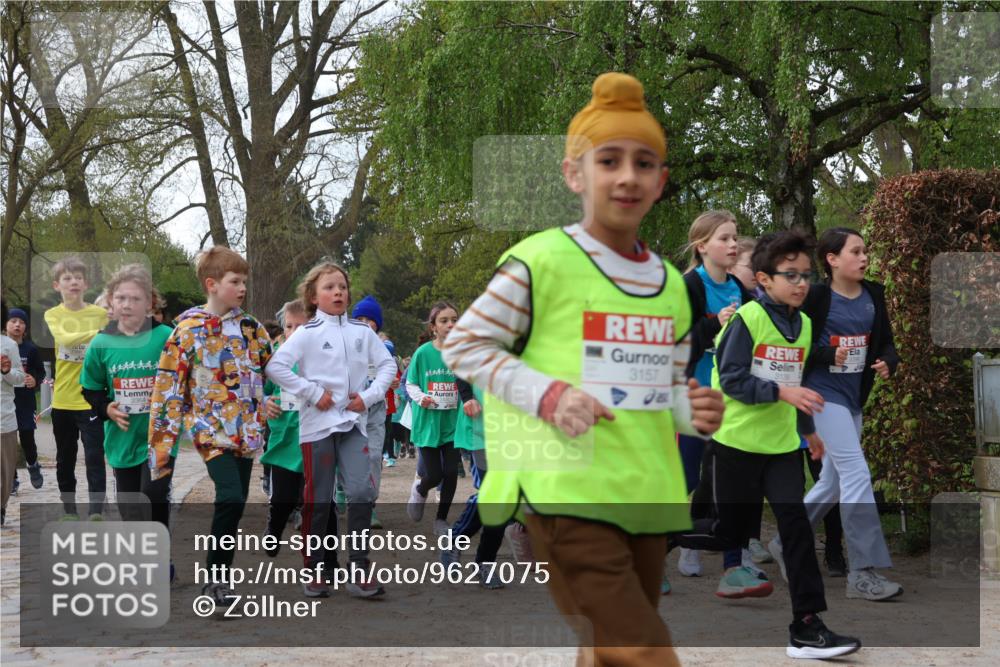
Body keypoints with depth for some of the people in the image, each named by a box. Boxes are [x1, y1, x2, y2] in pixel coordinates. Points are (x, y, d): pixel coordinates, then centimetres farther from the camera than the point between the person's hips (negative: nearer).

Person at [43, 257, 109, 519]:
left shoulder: (100, 313, 1)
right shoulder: (53, 315, 1)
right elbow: (64, 339, -20)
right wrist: (98, 333, -31)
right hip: (62, 399, 2)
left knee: (95, 457, -8)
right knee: (65, 460, 12)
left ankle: (96, 511, -8)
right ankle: (69, 510, 24)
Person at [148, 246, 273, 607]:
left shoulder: (250, 326, 7)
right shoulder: (188, 330, -7)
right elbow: (168, 388, -7)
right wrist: (163, 439, -11)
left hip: (246, 429, 5)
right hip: (211, 426, -5)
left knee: (235, 504, 8)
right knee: (231, 497, -21)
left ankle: (220, 577, 20)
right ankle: (214, 576, -9)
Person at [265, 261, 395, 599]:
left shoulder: (362, 331, 8)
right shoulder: (307, 333, -4)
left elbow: (387, 364, 13)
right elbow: (276, 366, -12)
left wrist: (370, 395, -1)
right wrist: (312, 393, -14)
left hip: (353, 422, 3)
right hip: (317, 424, -3)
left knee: (362, 492, -9)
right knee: (318, 500, 4)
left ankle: (358, 571, -2)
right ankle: (315, 571, 17)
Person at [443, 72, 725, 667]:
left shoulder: (670, 284, 13)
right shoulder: (542, 261, -8)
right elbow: (464, 345, -4)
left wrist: (691, 410, -1)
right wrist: (547, 395, -15)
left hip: (648, 498, 7)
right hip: (568, 495, -7)